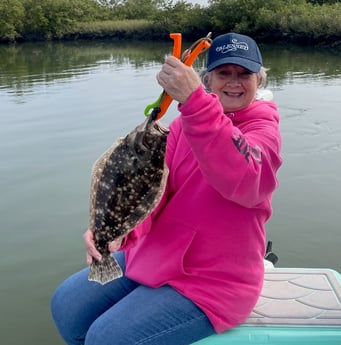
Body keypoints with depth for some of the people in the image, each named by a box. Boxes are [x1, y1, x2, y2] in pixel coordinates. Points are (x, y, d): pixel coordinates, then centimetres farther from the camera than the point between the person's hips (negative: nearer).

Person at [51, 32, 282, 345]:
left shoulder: (264, 130, -13)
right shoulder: (187, 121, 4)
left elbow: (241, 180, -38)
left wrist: (193, 100, -46)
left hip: (211, 281, -6)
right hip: (155, 254, 7)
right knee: (66, 305, 6)